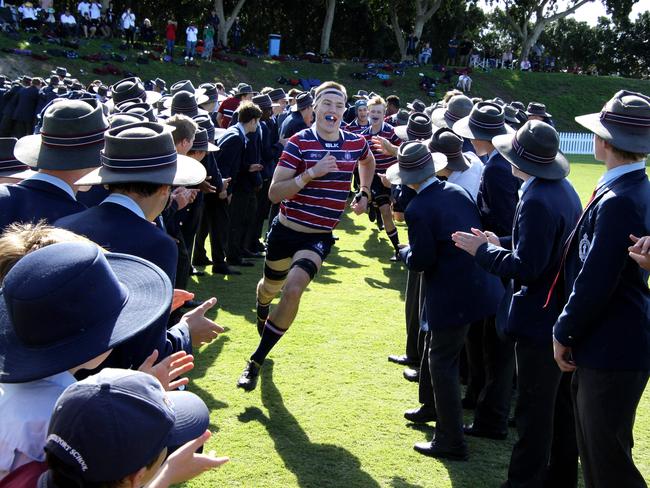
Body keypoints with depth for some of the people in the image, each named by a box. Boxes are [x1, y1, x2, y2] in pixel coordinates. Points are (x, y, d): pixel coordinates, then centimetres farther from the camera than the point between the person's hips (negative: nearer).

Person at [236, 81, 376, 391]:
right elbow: (274, 193, -20)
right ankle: (262, 316, 62)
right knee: (271, 286, 22)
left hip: (319, 237, 1)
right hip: (286, 229, 0)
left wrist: (364, 192, 14)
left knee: (294, 288, -23)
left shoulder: (355, 143, -3)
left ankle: (256, 363, -12)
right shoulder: (299, 143, -14)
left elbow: (368, 161, 24)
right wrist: (312, 172, -29)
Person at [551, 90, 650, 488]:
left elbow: (594, 282, -23)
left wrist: (564, 334, -9)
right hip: (617, 343, 10)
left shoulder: (617, 201, -24)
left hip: (611, 350, -10)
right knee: (597, 451, 20)